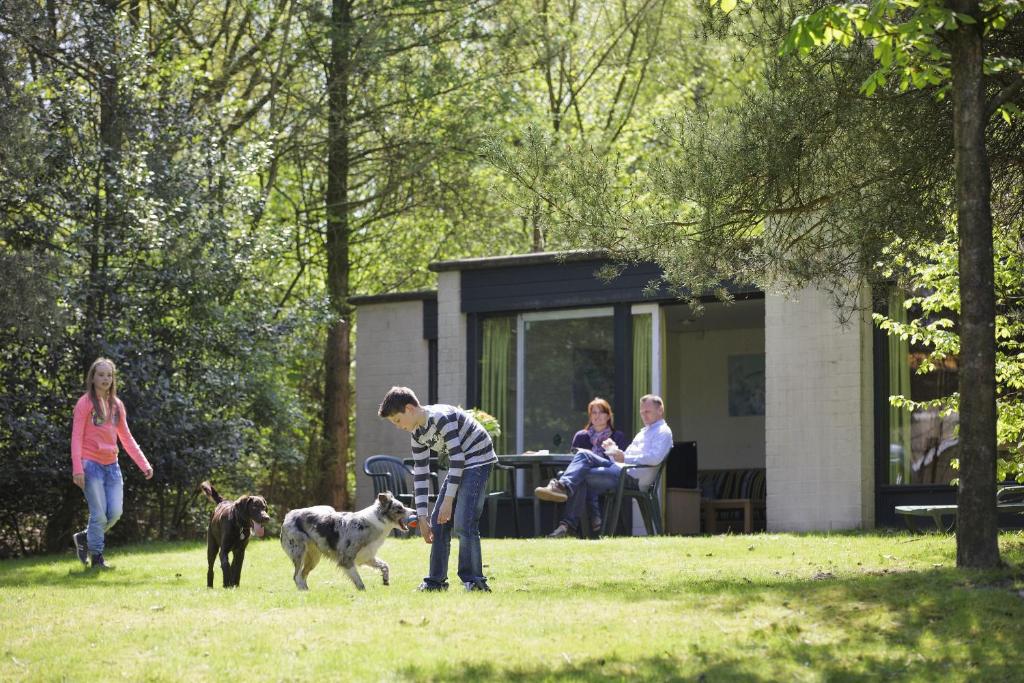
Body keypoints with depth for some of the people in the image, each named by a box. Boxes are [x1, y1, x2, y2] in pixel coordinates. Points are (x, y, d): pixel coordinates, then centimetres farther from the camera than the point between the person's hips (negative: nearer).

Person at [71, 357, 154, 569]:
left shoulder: (116, 405, 11)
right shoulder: (85, 403, -5)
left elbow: (126, 438, 15)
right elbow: (76, 437, -9)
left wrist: (144, 464, 8)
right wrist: (77, 468, -19)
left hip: (111, 465, 6)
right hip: (91, 464, -6)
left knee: (115, 513, 0)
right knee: (99, 513, -7)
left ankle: (85, 538, 22)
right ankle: (97, 557, 7)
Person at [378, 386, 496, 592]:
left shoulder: (441, 417, -23)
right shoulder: (418, 435, 4)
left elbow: (457, 459, -25)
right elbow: (420, 475, 7)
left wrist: (448, 500, -23)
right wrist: (422, 517, 3)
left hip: (478, 461, -9)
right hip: (459, 467, 9)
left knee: (463, 524, -19)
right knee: (438, 523, 6)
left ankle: (473, 581, -14)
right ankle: (436, 581, 13)